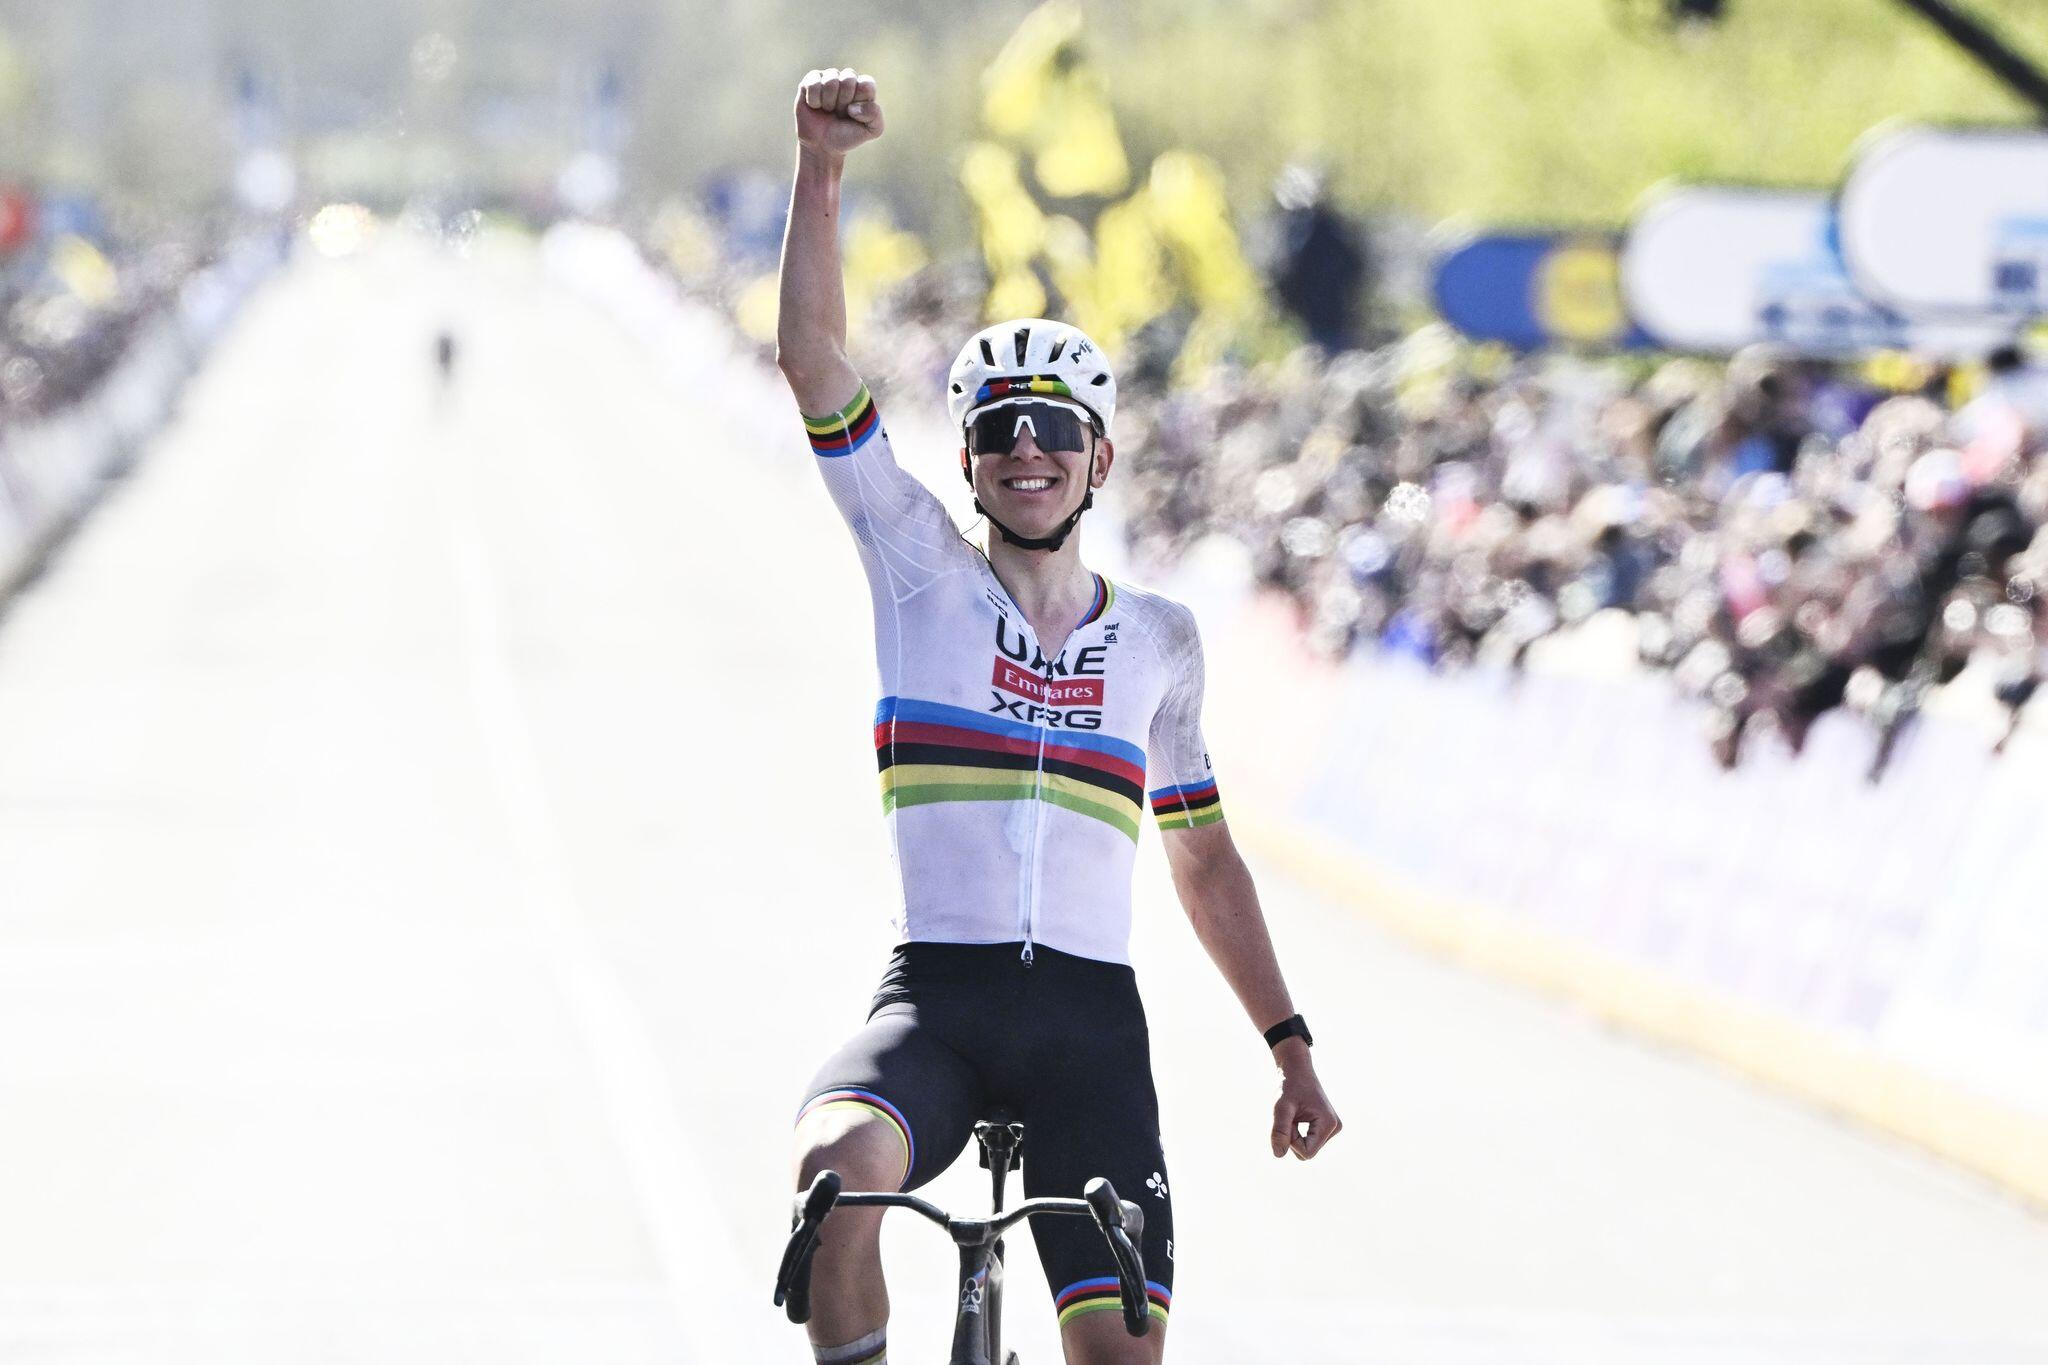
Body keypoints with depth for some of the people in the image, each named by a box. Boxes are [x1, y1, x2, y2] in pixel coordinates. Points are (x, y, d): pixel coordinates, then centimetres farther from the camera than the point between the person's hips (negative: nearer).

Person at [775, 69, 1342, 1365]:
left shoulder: (1160, 639, 13)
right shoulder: (922, 571, 7)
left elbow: (1204, 857, 21)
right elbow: (812, 356, -3)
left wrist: (1292, 1048, 19)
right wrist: (822, 164, -14)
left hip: (1091, 1021, 2)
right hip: (935, 998, -2)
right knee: (838, 1169, -34)